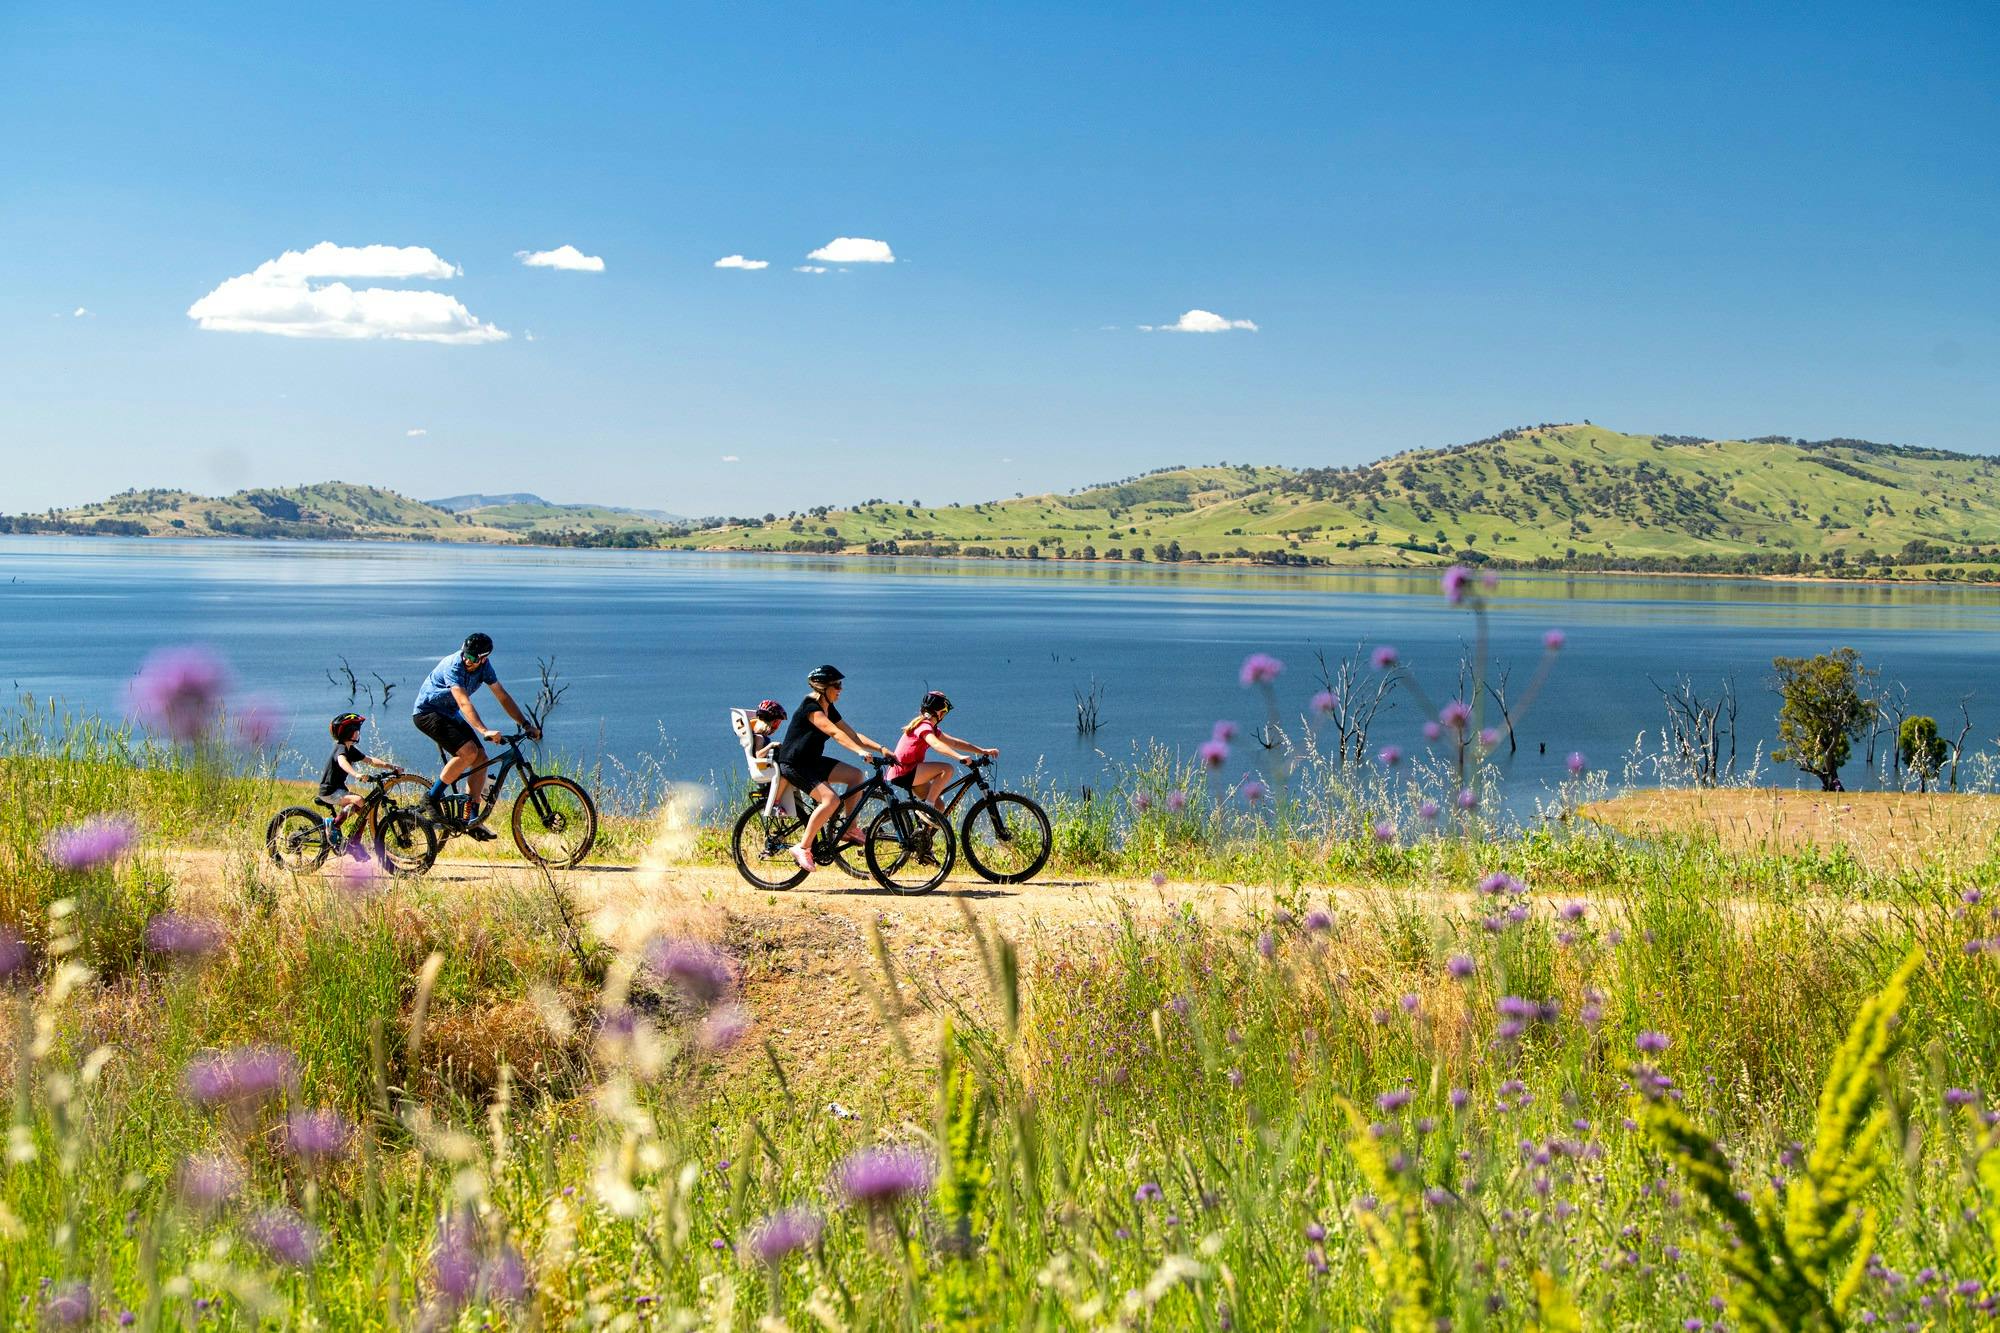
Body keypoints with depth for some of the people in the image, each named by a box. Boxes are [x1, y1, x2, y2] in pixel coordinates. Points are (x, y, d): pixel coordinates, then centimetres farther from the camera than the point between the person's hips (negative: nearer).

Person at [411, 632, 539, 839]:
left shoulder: (484, 666, -6)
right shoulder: (453, 665, -29)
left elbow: (503, 697, -4)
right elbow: (464, 703, -39)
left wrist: (526, 725, -12)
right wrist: (484, 731, -51)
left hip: (450, 714, 8)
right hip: (427, 712, -8)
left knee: (481, 759, -5)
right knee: (468, 751, -26)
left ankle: (470, 821, -2)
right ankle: (432, 797, -12)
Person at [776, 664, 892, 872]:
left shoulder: (828, 709, 7)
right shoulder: (810, 708, -21)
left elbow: (852, 734, 5)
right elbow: (835, 733, -33)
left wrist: (880, 749, -7)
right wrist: (860, 751, -42)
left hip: (812, 761, 9)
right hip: (793, 765, -9)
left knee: (855, 775, -3)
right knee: (830, 799, -26)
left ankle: (850, 829, 6)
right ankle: (803, 848, -20)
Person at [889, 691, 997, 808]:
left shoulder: (931, 728, 18)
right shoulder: (924, 726, -14)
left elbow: (954, 743, 18)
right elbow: (936, 744, -33)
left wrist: (982, 751, 10)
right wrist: (959, 757, -46)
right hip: (903, 773, -10)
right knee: (947, 769, -22)